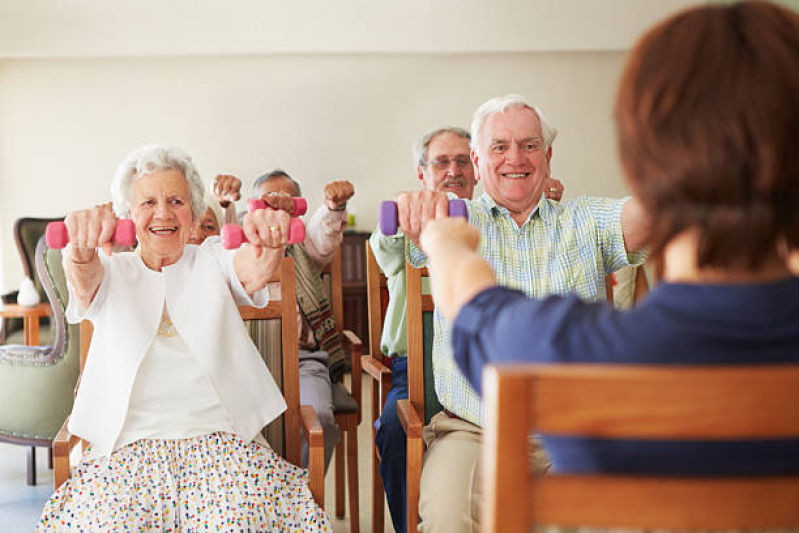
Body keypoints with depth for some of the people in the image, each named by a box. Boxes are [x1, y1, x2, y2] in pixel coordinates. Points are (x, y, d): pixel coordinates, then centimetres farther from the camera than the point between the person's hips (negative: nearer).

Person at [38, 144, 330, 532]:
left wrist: (269, 246, -36)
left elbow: (254, 270, -10)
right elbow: (84, 282, -12)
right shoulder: (112, 271, 12)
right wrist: (81, 252, -37)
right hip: (129, 443, 1)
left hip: (220, 437, 0)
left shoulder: (211, 261, 12)